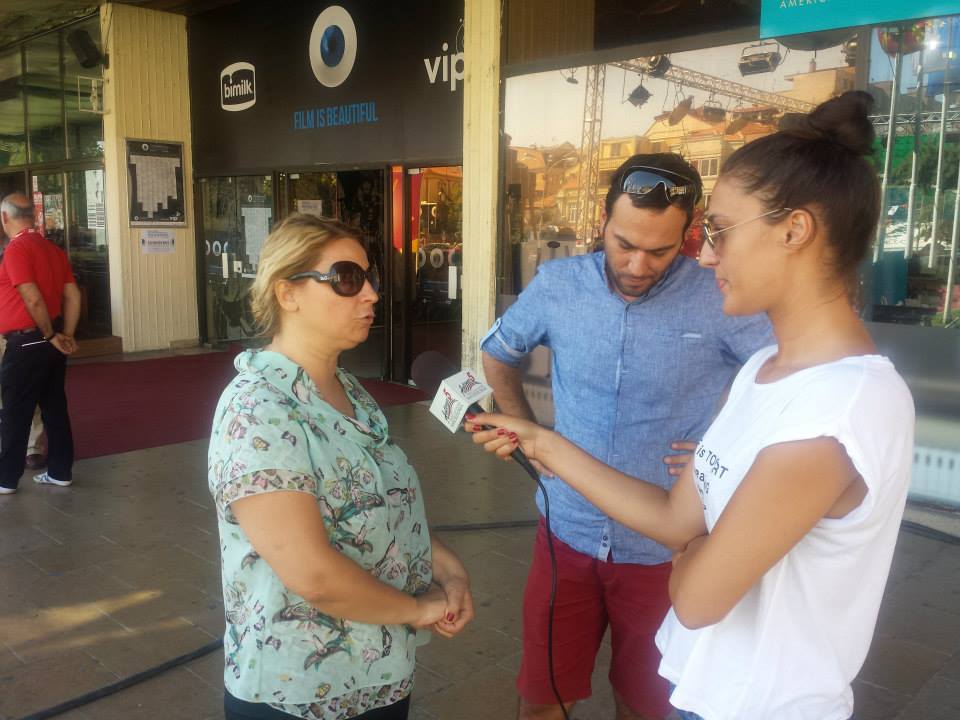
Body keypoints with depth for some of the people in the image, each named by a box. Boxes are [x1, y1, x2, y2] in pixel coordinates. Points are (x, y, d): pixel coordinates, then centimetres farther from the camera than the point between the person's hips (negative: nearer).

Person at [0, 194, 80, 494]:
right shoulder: (53, 249, 10)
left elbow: (33, 300, -22)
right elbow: (73, 295, 8)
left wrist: (51, 336, -10)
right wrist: (66, 335, 7)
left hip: (27, 343, -8)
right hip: (49, 342, 8)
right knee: (55, 408, 12)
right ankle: (60, 472, 18)